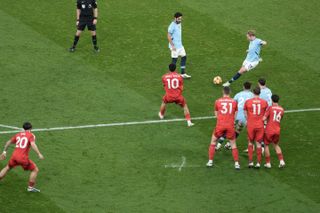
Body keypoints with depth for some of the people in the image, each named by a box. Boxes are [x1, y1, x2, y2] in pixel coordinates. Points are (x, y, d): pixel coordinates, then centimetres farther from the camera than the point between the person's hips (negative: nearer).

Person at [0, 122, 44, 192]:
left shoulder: (18, 135, 16)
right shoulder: (31, 135, 0)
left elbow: (9, 142, 24)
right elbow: (33, 144, -18)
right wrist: (39, 154, -21)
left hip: (14, 156, 5)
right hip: (23, 158, -5)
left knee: (7, 168, 31)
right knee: (35, 170, 9)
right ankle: (30, 187, 9)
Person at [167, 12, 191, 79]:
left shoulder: (179, 24, 8)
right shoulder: (172, 26, -19)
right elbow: (168, 36, -20)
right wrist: (172, 46, -21)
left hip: (180, 45, 9)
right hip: (174, 46, -9)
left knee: (184, 57, 9)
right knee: (174, 59, -2)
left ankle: (183, 74, 15)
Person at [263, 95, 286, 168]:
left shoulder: (270, 108, -8)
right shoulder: (282, 109, 7)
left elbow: (264, 118, -15)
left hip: (269, 130, -5)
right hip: (277, 130, 5)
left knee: (266, 145, 11)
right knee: (276, 145, 22)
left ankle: (268, 163, 10)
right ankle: (281, 161, 9)